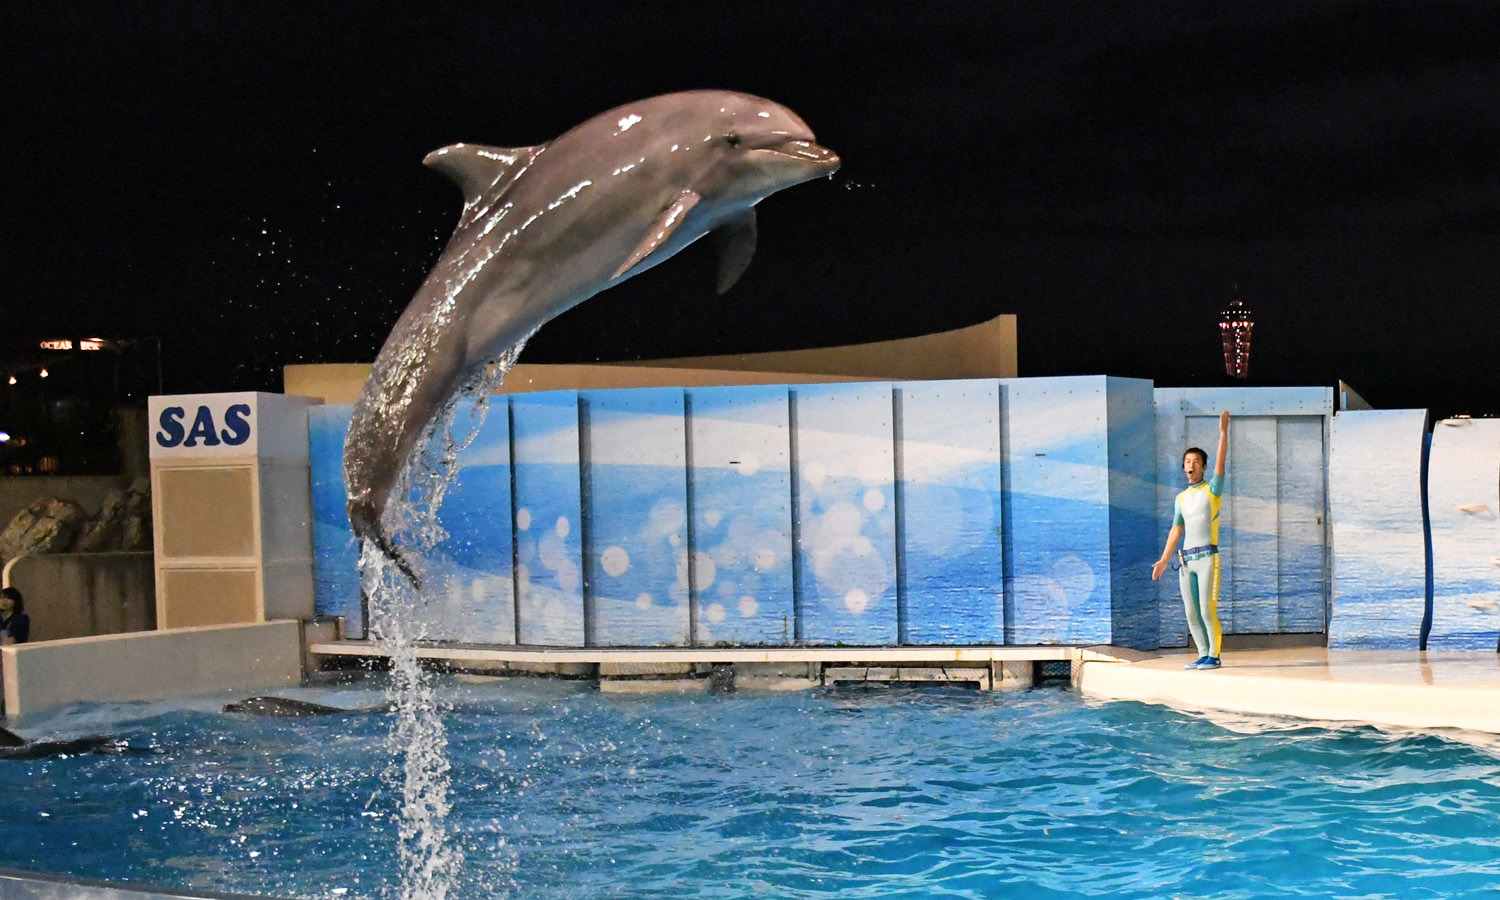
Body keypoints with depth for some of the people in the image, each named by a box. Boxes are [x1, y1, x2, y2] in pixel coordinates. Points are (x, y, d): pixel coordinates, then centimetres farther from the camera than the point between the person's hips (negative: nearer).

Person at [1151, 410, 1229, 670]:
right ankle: (1204, 655, 11)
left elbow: (1220, 462, -12)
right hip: (1186, 560, 6)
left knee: (1207, 610, -11)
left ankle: (1214, 656, -5)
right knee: (1191, 613, 4)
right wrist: (1163, 560, 11)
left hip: (1208, 557, -6)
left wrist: (1223, 431, -20)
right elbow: (1176, 531, 17)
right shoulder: (1181, 498, 17)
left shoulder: (1212, 489, 3)